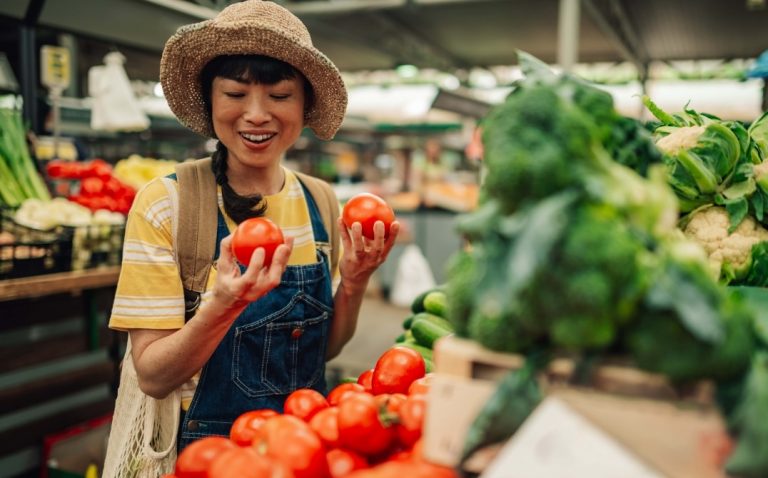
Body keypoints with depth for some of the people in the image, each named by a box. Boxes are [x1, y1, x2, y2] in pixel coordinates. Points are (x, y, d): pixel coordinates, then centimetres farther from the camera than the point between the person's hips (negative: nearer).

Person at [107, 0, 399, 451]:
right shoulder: (163, 204, -15)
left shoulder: (322, 204, -4)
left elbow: (325, 348, 3)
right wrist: (223, 307, -31)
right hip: (205, 445, -3)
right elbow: (153, 377, -15)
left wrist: (353, 283, -14)